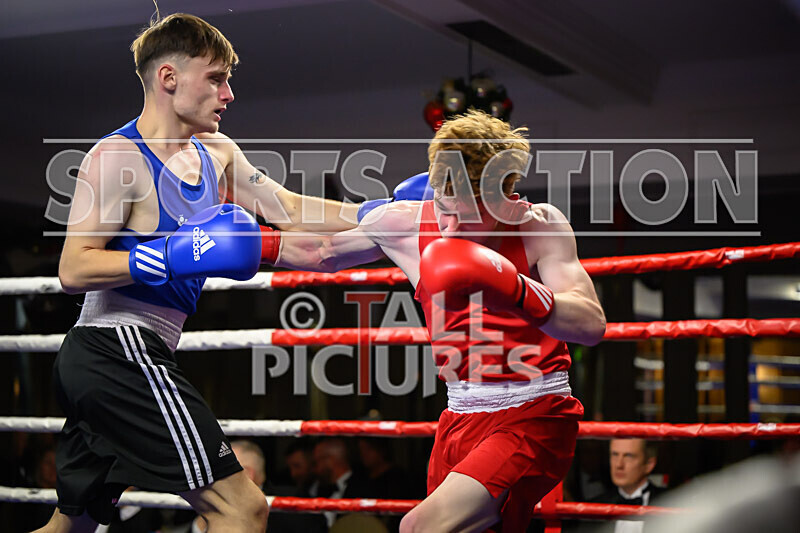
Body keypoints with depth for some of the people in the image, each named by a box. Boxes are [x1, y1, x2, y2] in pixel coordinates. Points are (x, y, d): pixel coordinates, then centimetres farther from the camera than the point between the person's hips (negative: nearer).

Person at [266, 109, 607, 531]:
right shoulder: (404, 222, -2)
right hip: (460, 418, 6)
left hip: (533, 417, -6)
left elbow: (592, 325, -24)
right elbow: (322, 254, 17)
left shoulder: (540, 225, -13)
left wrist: (514, 291, -39)